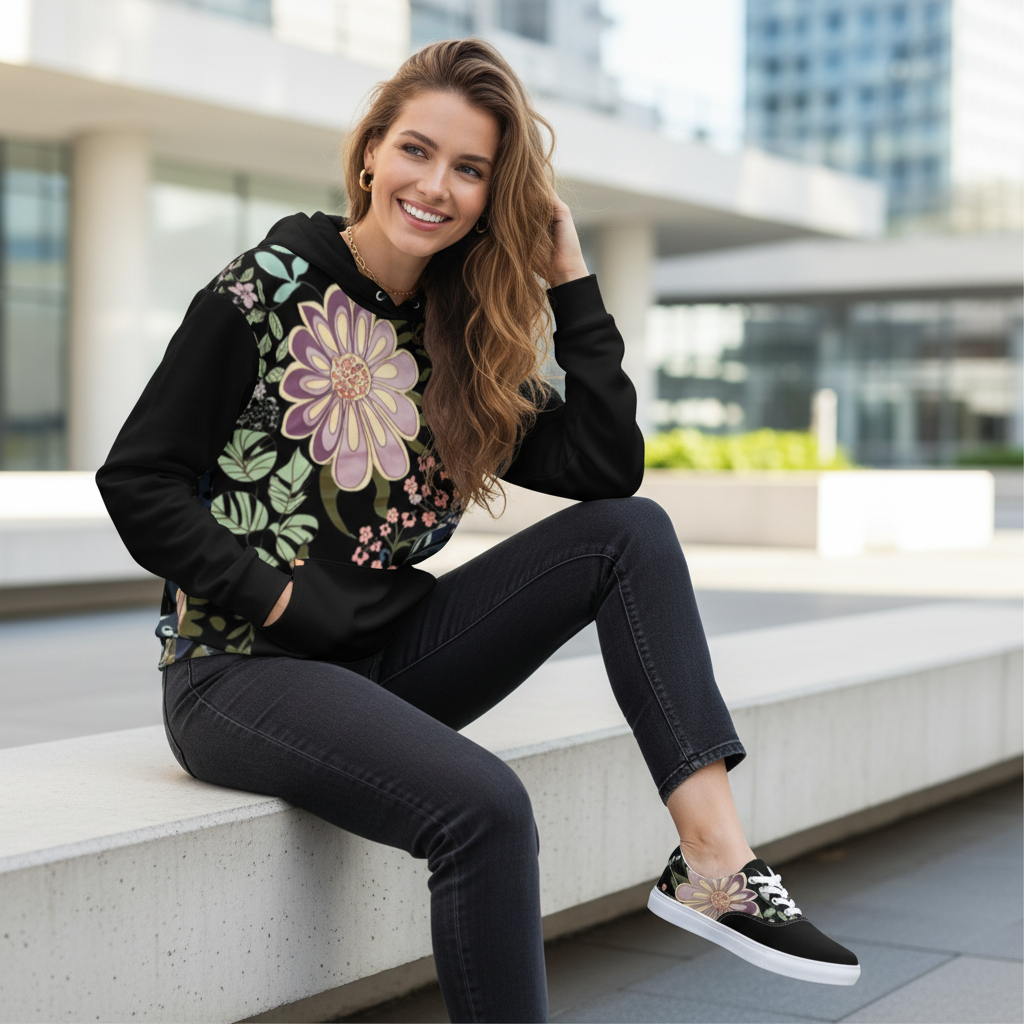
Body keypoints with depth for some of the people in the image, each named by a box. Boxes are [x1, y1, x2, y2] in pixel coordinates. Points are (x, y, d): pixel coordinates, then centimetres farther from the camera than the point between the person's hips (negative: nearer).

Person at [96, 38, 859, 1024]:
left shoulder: (459, 334, 9)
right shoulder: (270, 288, -7)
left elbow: (607, 469, -3)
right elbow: (137, 479, -9)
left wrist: (570, 284, -4)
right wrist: (278, 601, -15)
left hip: (388, 661, 6)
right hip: (241, 671, -6)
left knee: (631, 531, -9)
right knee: (482, 805, -31)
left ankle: (713, 858, -20)